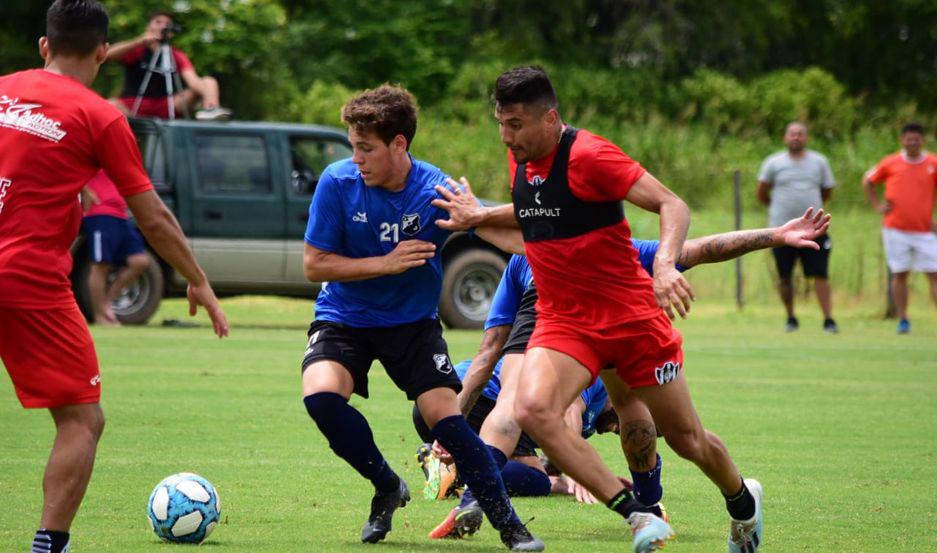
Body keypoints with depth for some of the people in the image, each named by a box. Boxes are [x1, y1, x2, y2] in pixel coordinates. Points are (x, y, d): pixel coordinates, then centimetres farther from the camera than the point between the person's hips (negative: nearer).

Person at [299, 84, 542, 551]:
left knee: (444, 412, -17)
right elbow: (314, 265, -12)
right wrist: (386, 264, -21)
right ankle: (387, 487, 0)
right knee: (320, 394, -26)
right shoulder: (338, 183, -16)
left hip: (412, 321, -1)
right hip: (343, 317, 1)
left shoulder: (438, 191, -17)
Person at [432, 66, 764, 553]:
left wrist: (665, 264, -38)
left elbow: (672, 206, -21)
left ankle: (742, 501, 42)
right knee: (533, 410, -26)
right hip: (563, 321, 5)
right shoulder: (520, 160, 5)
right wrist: (478, 217, 12)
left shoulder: (587, 156, -17)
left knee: (686, 439, 9)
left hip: (630, 315, -5)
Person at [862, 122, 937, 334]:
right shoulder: (891, 163, 4)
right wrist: (877, 205, 7)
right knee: (899, 275, 1)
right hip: (895, 229, 0)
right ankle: (902, 320, 9)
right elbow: (867, 181, 18)